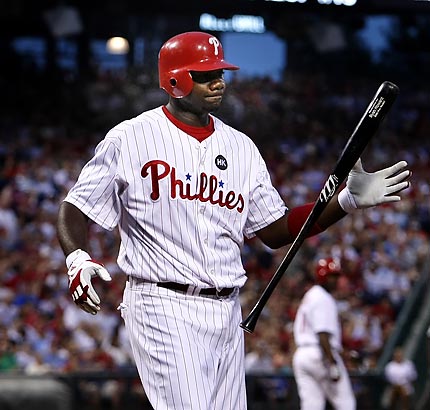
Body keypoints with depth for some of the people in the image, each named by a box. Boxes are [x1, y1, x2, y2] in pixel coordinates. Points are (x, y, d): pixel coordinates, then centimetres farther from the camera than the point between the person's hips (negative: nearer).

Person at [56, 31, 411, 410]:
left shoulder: (240, 147, 14)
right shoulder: (129, 140, -2)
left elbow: (275, 231, 15)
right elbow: (76, 211, 0)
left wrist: (348, 200, 4)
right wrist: (77, 258, -22)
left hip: (226, 311, 6)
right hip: (163, 307, -6)